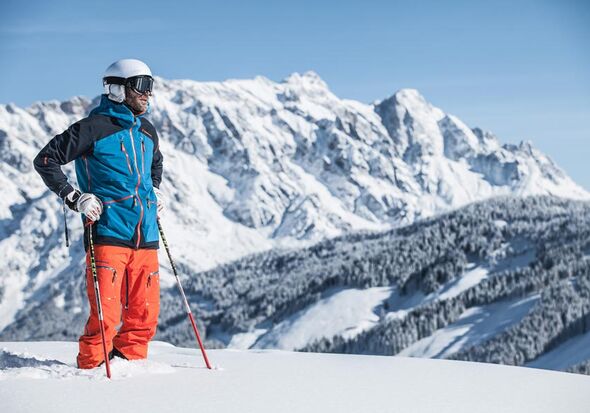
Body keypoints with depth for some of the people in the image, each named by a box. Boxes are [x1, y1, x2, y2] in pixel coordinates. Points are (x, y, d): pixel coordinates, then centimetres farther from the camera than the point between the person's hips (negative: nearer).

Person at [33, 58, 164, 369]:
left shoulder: (147, 131, 16)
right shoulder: (94, 128, -5)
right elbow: (46, 160, -4)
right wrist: (74, 198, -10)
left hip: (146, 238, 7)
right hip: (108, 235, -6)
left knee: (145, 314, 7)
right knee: (106, 315, -10)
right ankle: (90, 367, 5)